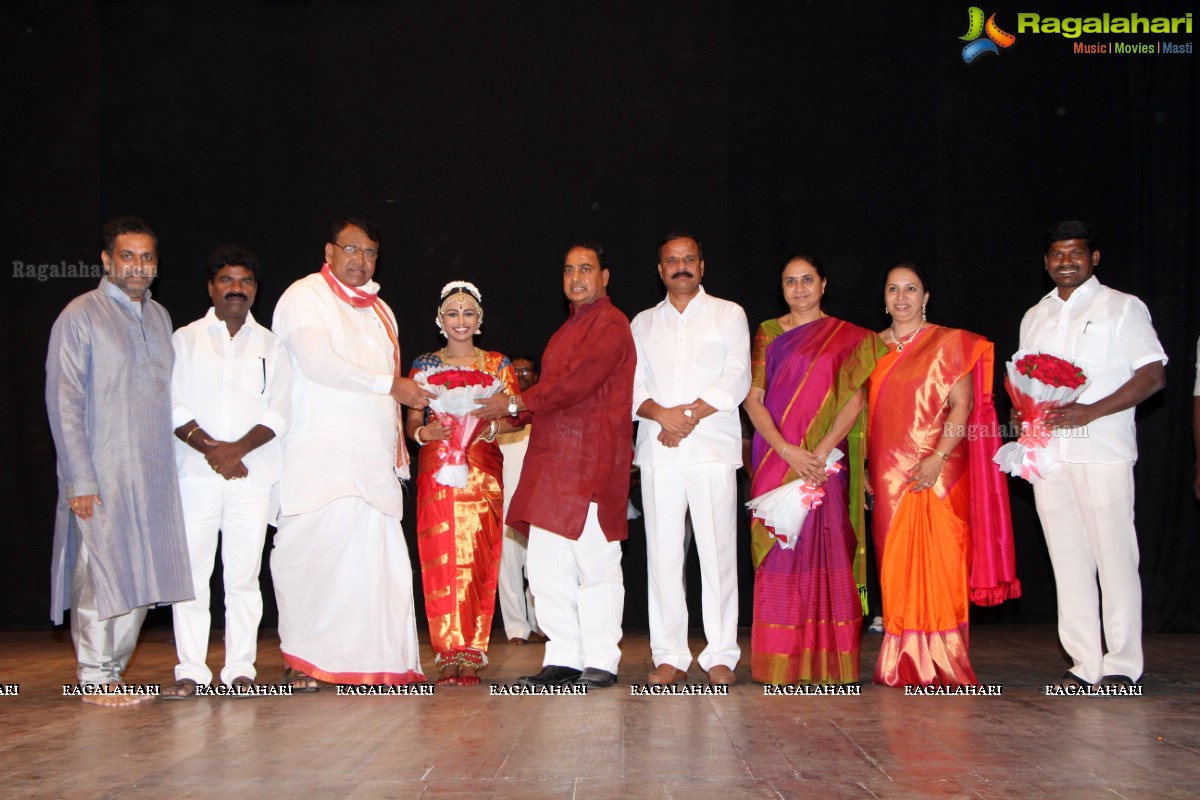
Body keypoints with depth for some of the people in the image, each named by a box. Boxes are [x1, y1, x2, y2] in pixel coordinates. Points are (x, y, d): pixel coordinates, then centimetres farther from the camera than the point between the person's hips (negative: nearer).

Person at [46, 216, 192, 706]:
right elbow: (64, 403, -8)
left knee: (140, 576, 8)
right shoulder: (81, 316, -4)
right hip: (101, 474, -6)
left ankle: (113, 671, 19)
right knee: (102, 574, -3)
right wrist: (79, 480, -14)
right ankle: (93, 678, 9)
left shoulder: (158, 317, 15)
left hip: (153, 474, 6)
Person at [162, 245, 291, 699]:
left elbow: (279, 412, 3)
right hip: (195, 473, 0)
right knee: (190, 570, -3)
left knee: (243, 574, 1)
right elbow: (173, 408, 2)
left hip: (253, 473, 0)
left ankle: (240, 669, 6)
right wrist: (210, 448, -12)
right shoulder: (185, 340, 12)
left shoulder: (271, 346, 14)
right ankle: (191, 670, 3)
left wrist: (238, 448, -12)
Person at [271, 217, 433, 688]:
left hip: (374, 459, 6)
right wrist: (390, 383, -12)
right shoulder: (305, 297, 2)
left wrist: (397, 445, 18)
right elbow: (318, 362, -14)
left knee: (376, 556, -2)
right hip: (319, 454, -6)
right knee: (313, 552, -8)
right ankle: (301, 658, 1)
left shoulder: (379, 310, 25)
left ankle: (377, 658, 0)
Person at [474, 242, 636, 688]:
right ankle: (563, 659, 12)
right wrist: (512, 414, 10)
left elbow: (575, 383, -16)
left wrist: (517, 403, -11)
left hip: (592, 464, -9)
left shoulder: (610, 325, -5)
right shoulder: (569, 329, 25)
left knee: (594, 564, -5)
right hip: (552, 461, 9)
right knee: (548, 567, 6)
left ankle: (601, 663, 3)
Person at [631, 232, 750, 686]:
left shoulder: (728, 315, 12)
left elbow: (736, 379, -1)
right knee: (662, 552, 0)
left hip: (713, 448, -2)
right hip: (657, 450, 3)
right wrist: (661, 413, -11)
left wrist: (690, 415, -11)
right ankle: (669, 655, 5)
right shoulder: (643, 324, 20)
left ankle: (720, 656, 1)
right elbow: (632, 384, 9)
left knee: (717, 551, -5)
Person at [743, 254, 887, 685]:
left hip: (825, 462, -1)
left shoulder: (847, 337, 7)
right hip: (775, 459, 1)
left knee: (825, 549, -4)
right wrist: (786, 450, -11)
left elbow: (855, 401, -1)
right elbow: (753, 398, 3)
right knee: (778, 552, -2)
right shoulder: (767, 333, 11)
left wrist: (821, 452, -14)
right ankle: (780, 661, 3)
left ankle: (827, 661, 1)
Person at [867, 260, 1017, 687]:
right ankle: (903, 664, 12)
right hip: (888, 473, 4)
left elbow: (962, 405, -7)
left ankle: (941, 664, 1)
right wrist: (860, 465, 6)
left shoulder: (949, 343, 1)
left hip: (937, 472, -4)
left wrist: (937, 458, -18)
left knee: (937, 561, -6)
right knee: (896, 564, 5)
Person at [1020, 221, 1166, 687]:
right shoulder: (1034, 317, 20)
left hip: (1103, 449, -5)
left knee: (1115, 556, -5)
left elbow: (1153, 376, -4)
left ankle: (1122, 664, 2)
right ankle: (1084, 663, 10)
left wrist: (1090, 412, -14)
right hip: (1047, 451, 5)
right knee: (1068, 560, 4)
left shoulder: (1122, 307, 5)